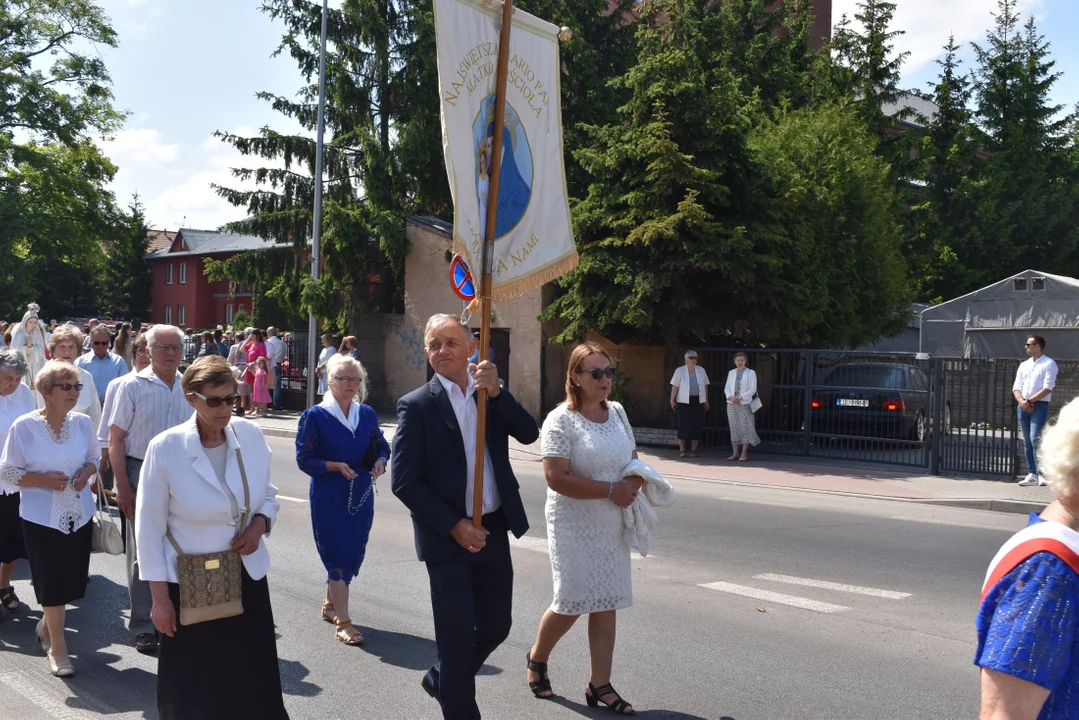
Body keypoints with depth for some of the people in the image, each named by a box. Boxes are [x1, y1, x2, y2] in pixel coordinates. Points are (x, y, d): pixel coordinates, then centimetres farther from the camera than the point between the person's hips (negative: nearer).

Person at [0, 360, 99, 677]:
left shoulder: (83, 422, -2)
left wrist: (87, 472, -9)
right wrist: (44, 479, -21)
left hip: (79, 514, 4)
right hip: (42, 516, -4)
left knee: (71, 579, 12)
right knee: (52, 580, 2)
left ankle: (47, 626, 40)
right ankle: (57, 645, 18)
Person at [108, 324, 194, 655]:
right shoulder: (133, 386, -6)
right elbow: (116, 438, -6)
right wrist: (122, 486, -11)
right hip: (142, 475, -3)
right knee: (143, 553, 4)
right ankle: (143, 626, 15)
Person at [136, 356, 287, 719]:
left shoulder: (251, 435, -5)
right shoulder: (166, 448, -16)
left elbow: (269, 495, 10)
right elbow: (150, 527, -9)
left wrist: (260, 523, -12)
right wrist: (160, 597, -8)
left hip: (247, 577, 3)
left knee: (254, 688, 11)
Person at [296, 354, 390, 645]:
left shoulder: (367, 414, 5)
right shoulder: (315, 416, -7)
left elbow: (381, 446, 13)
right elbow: (304, 458, -7)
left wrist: (380, 462, -9)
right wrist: (335, 466, -21)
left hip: (361, 495, 5)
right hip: (329, 498, -5)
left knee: (353, 553, 12)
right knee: (338, 554, -4)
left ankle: (330, 604, 33)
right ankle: (342, 621, 4)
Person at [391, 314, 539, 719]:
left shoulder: (492, 393, 5)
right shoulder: (417, 405, -9)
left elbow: (529, 435, -8)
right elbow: (405, 482, -12)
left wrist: (497, 392, -20)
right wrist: (454, 526, -15)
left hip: (494, 530, 5)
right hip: (448, 537, -5)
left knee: (496, 625, 17)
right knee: (457, 637, 2)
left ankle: (441, 679, 41)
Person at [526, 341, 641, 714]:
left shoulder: (617, 412, 4)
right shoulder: (561, 420, -15)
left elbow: (633, 460, 15)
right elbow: (556, 477, -23)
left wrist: (632, 486, -8)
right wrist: (611, 490, -22)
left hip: (612, 525, 6)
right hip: (575, 527, -5)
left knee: (606, 604, 7)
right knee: (572, 604, 2)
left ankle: (600, 686, 18)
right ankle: (537, 658, 30)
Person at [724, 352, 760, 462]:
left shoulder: (751, 373, 1)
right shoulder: (731, 373, 13)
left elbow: (753, 389, -5)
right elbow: (726, 388, 12)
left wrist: (740, 397, -14)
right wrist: (730, 397, -9)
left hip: (744, 404, -4)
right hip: (732, 404, 4)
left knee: (745, 428, -5)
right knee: (734, 427, 4)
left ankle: (744, 454, -2)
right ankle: (735, 453, 8)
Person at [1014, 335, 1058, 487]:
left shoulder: (1049, 364, -3)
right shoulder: (1024, 365, 16)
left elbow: (1047, 389, -13)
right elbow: (1016, 387, 11)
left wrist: (1029, 401, -14)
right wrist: (1021, 402, -7)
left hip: (1040, 406, -7)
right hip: (1024, 406, 7)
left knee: (1036, 439, -17)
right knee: (1027, 441, 6)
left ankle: (1042, 475, -18)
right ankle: (1032, 475, 10)